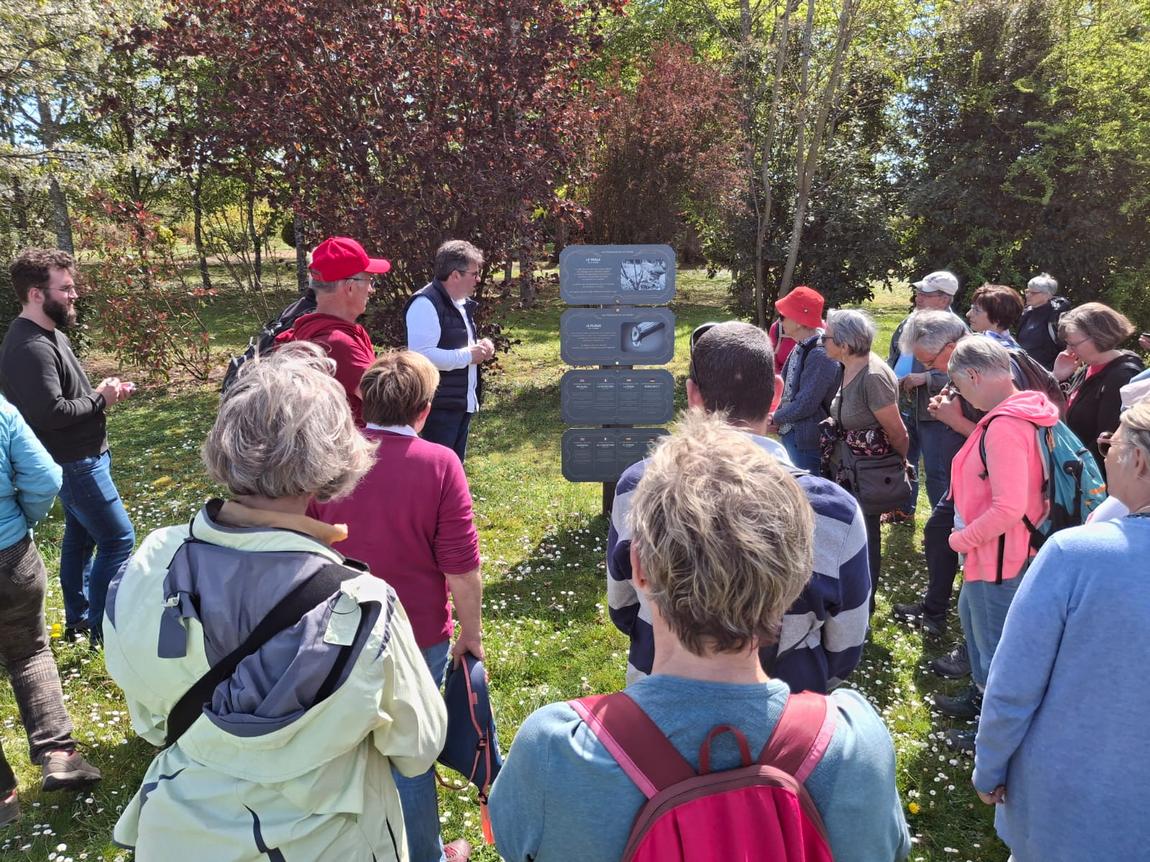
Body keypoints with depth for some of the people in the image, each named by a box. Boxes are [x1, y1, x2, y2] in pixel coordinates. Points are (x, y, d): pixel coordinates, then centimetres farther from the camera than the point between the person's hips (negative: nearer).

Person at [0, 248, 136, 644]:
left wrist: (101, 392, 0)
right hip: (74, 463, -11)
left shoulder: (50, 334, 9)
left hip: (80, 457, 11)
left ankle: (78, 620, 33)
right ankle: (101, 626, 6)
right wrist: (100, 399, -16)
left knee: (80, 538, 19)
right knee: (118, 538, -5)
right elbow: (50, 411, -30)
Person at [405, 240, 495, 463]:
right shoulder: (425, 303, -18)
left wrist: (480, 347, 6)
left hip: (463, 402, 10)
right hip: (440, 407, -10)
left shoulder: (461, 303, 14)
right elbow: (422, 355, -30)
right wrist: (468, 355, -21)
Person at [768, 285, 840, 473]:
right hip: (789, 434, 9)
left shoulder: (821, 355, -22)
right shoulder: (800, 348, 6)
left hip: (807, 443, -9)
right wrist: (779, 419, 1)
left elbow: (805, 405, -23)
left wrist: (776, 417, -7)